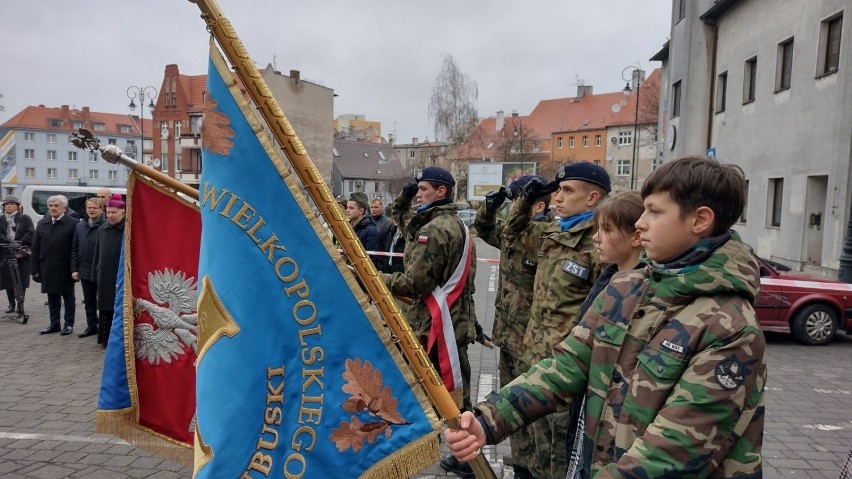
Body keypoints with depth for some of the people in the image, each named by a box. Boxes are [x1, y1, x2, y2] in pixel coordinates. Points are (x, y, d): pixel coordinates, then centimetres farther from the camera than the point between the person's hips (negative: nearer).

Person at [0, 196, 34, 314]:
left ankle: (20, 303, 11)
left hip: (22, 254, -2)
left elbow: (31, 233, -6)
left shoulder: (25, 218, 3)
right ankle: (11, 304, 15)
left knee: (22, 279, 0)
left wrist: (19, 242, -17)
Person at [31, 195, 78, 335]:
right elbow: (35, 248, 8)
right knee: (52, 297, 12)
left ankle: (69, 324, 15)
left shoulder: (72, 224, -8)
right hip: (47, 268, 5)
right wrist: (36, 269, 3)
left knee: (68, 296, 7)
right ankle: (54, 324, 22)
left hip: (65, 269, -5)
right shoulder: (42, 224, 9)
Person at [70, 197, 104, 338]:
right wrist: (74, 269, 6)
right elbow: (74, 249, 11)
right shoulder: (80, 226, 10)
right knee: (89, 301, 15)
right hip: (85, 271, 6)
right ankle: (91, 326, 25)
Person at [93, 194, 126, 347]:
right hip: (104, 277, 6)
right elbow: (97, 254, 15)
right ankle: (106, 338, 22)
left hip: (121, 277, -6)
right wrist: (95, 273, 13)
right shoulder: (102, 230, 10)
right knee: (105, 309, 12)